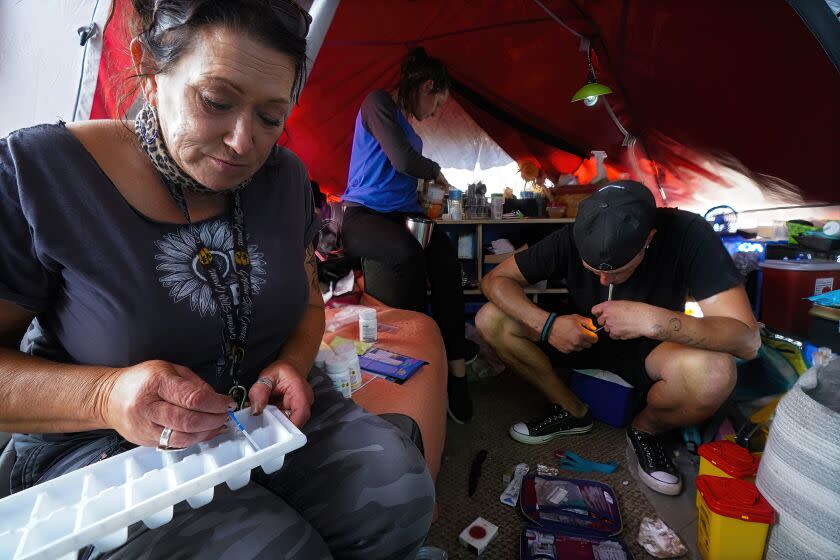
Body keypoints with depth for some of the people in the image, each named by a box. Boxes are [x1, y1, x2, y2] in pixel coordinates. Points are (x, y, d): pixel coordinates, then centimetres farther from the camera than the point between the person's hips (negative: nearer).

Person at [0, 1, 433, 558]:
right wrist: (104, 395, -27)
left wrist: (292, 364, -10)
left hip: (269, 409, 4)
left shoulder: (285, 177, 0)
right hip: (110, 447, -3)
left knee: (399, 493, -16)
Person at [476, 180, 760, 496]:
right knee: (490, 320, -18)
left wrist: (652, 320, -45)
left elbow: (748, 340, -28)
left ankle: (644, 430, -1)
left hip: (649, 348, -1)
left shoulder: (687, 234, -26)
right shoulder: (571, 239, -21)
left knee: (714, 373, -36)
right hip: (583, 338, 2)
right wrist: (546, 324, -32)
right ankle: (572, 411, 1)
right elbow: (495, 279, -17)